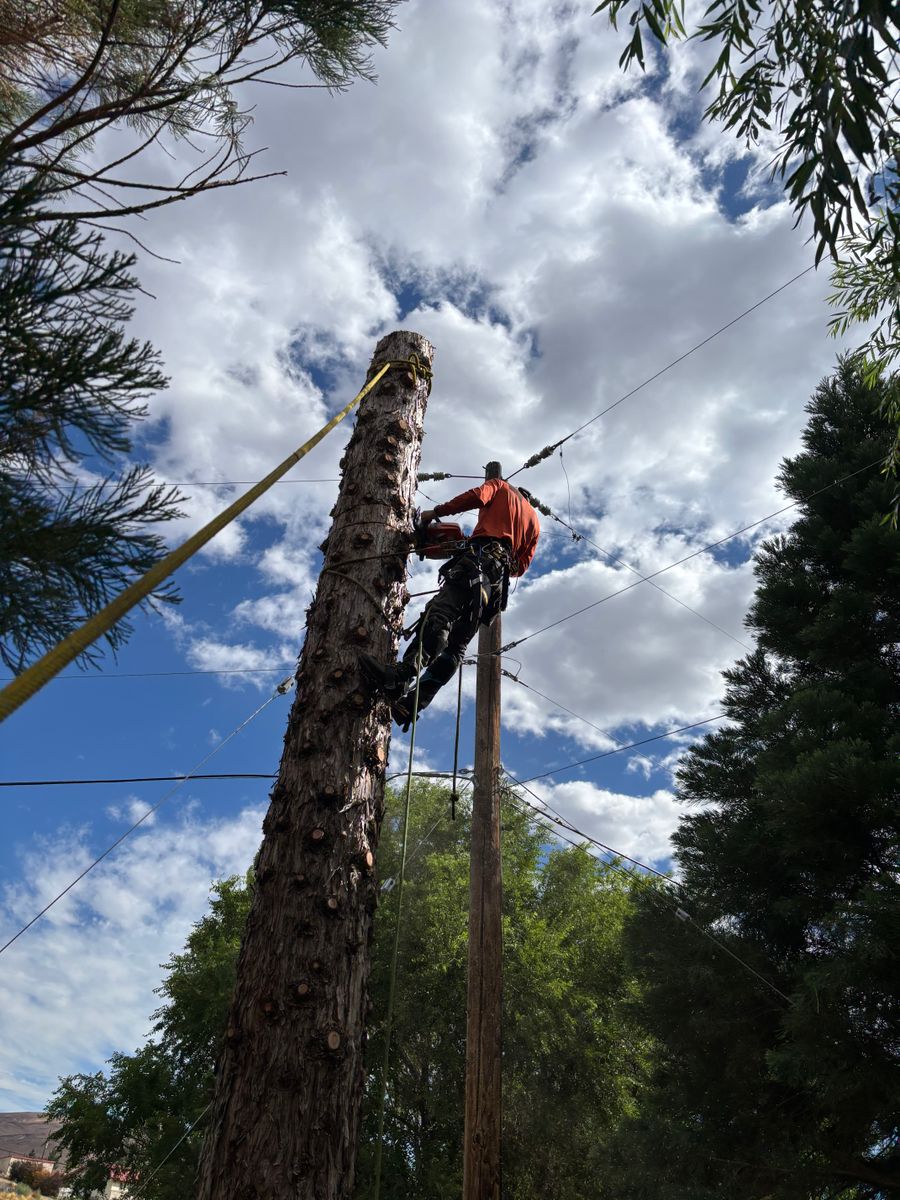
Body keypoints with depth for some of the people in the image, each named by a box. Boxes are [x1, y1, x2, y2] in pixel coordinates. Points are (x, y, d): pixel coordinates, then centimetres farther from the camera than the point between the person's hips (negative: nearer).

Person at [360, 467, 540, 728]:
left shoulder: (500, 486, 24)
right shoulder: (534, 520, 37)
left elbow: (476, 496, 2)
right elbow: (522, 565, 26)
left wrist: (435, 512, 5)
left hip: (480, 558, -6)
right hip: (498, 585, 7)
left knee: (439, 613, -27)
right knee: (456, 645, -3)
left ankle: (399, 677, -48)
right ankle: (412, 703, -16)